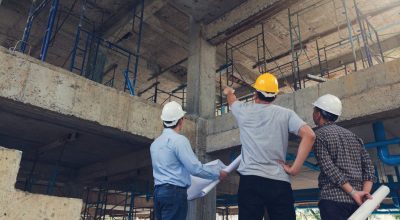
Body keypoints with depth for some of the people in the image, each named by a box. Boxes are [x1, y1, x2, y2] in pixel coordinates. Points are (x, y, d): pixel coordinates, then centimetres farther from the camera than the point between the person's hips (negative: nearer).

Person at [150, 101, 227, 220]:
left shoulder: (155, 143, 15)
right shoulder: (179, 140, -12)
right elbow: (195, 168, -16)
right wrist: (218, 174, -1)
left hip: (158, 192, 8)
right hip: (174, 192, -8)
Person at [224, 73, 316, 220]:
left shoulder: (244, 110, 10)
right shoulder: (286, 114, 6)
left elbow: (232, 100, 34)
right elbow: (309, 135, -7)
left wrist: (229, 92, 58)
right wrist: (295, 168, -4)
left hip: (250, 180, 0)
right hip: (279, 182, 0)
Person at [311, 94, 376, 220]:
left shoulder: (318, 135, -1)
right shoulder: (352, 135, 18)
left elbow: (330, 169, -12)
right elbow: (368, 166, 9)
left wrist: (353, 193, -12)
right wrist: (366, 193, -2)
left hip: (333, 199, -6)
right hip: (357, 202, 7)